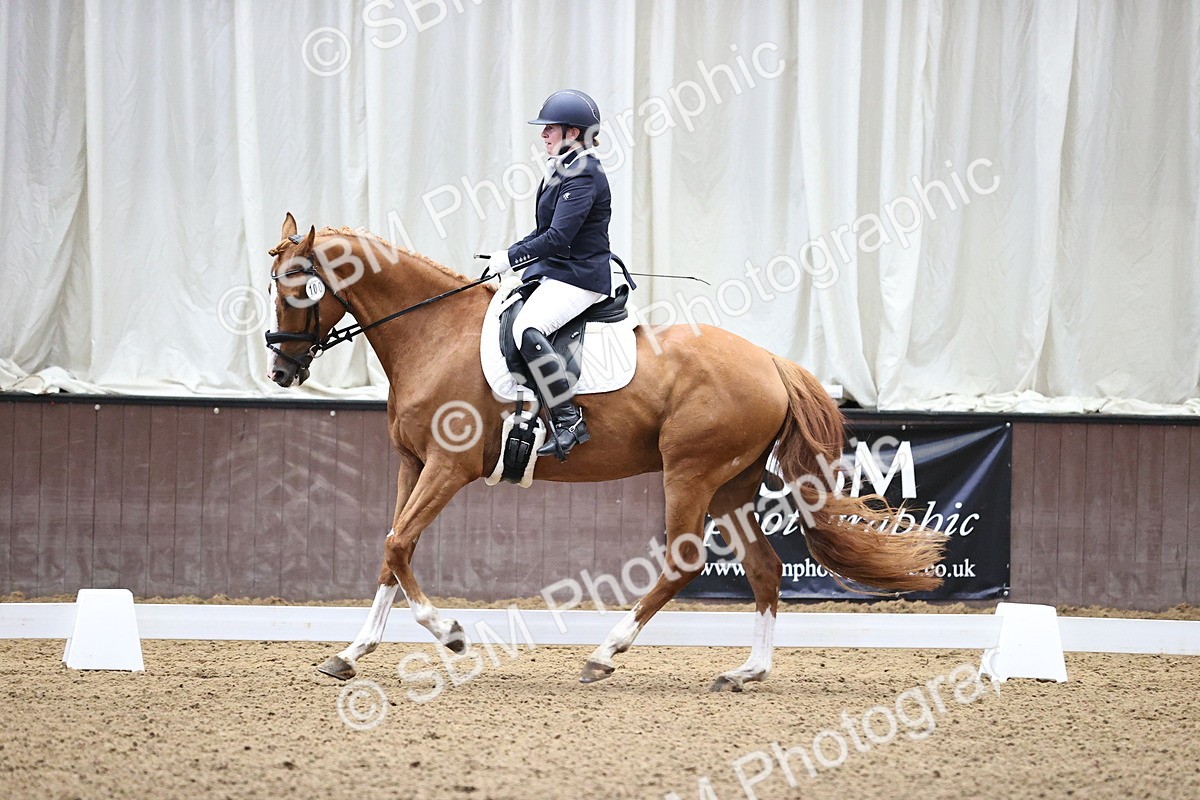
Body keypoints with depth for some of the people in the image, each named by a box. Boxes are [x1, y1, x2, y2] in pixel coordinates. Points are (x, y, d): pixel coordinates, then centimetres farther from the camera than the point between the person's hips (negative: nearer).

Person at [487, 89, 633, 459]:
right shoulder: (562, 171, 15)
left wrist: (511, 257, -18)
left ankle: (568, 421, -31)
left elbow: (558, 237, -24)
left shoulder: (583, 176, -17)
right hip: (555, 271, 12)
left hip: (580, 276, -12)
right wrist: (511, 253, 9)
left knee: (527, 328, -32)